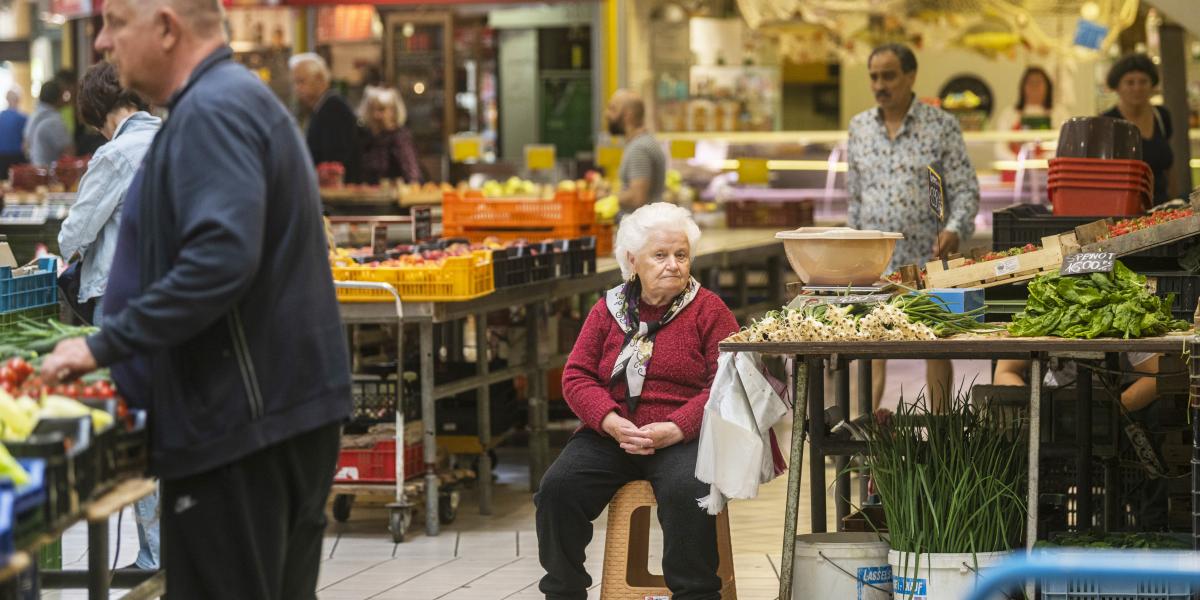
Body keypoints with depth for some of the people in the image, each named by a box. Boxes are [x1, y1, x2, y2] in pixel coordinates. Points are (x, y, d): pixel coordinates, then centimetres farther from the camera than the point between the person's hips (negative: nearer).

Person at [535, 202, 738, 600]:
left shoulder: (708, 310, 2)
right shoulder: (608, 310, 11)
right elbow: (577, 376, 8)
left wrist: (674, 429, -19)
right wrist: (611, 423, -12)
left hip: (682, 437, -3)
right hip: (610, 434, 3)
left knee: (686, 492, -34)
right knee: (557, 487, -19)